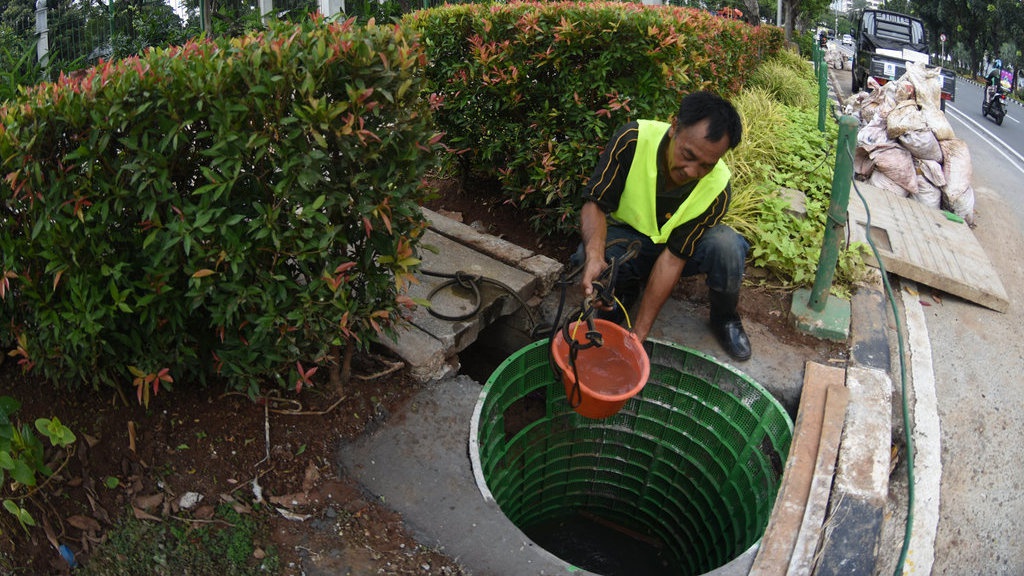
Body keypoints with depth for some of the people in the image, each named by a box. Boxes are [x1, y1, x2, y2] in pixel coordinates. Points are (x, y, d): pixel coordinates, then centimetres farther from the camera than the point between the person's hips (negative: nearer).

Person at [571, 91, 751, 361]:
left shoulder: (718, 187, -25)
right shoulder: (633, 139, -28)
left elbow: (674, 256, -26)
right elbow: (595, 203, -24)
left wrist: (639, 332, -29)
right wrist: (595, 257, -46)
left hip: (683, 247, 0)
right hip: (627, 237, 0)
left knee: (726, 246, -32)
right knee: (585, 258, -33)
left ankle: (724, 318, -1)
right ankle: (627, 288, 4)